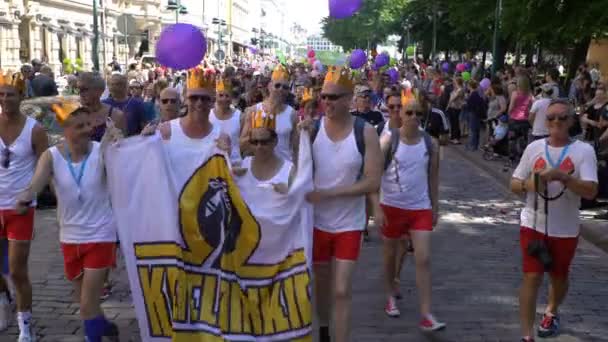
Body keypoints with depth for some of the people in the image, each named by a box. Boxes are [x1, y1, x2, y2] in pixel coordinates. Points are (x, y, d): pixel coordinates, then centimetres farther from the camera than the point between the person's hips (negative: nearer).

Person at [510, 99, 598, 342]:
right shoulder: (534, 148, -1)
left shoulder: (583, 151, -10)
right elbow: (514, 183, 5)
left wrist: (562, 176, -32)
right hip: (533, 224, 0)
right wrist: (527, 184, -17)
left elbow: (590, 191, -19)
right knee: (532, 277, -7)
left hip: (565, 229, 0)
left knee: (559, 277, 19)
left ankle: (551, 312, 49)